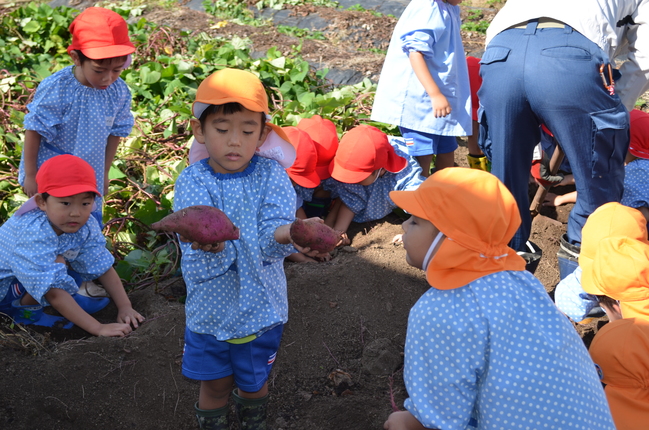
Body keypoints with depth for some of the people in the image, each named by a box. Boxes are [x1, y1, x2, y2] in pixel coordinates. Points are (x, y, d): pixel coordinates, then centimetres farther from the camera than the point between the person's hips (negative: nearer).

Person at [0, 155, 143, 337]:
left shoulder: (86, 225, -16)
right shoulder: (34, 233, -37)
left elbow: (104, 267, -8)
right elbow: (53, 293, -40)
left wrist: (125, 307, -19)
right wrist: (97, 328, -42)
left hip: (32, 281, 8)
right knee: (56, 262, -29)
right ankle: (23, 309, -7)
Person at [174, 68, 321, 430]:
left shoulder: (272, 175, -12)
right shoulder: (193, 182, -14)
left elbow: (268, 242, -25)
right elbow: (198, 267, -26)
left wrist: (285, 235, -49)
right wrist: (209, 246, -50)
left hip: (262, 306, 1)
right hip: (211, 308, -1)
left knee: (255, 381, 22)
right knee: (215, 384, 18)